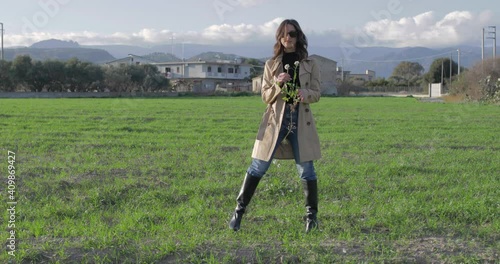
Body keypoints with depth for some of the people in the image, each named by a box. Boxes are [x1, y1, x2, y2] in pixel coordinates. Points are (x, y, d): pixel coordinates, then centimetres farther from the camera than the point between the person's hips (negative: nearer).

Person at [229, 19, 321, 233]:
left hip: (301, 120, 0)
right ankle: (239, 210, 10)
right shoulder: (271, 64, 5)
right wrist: (278, 84, -16)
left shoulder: (309, 64, 6)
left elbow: (317, 93, 5)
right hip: (276, 119, 0)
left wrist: (306, 93, -17)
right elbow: (265, 96, 3)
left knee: (306, 169, 1)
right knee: (258, 167, 0)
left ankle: (311, 215, 15)